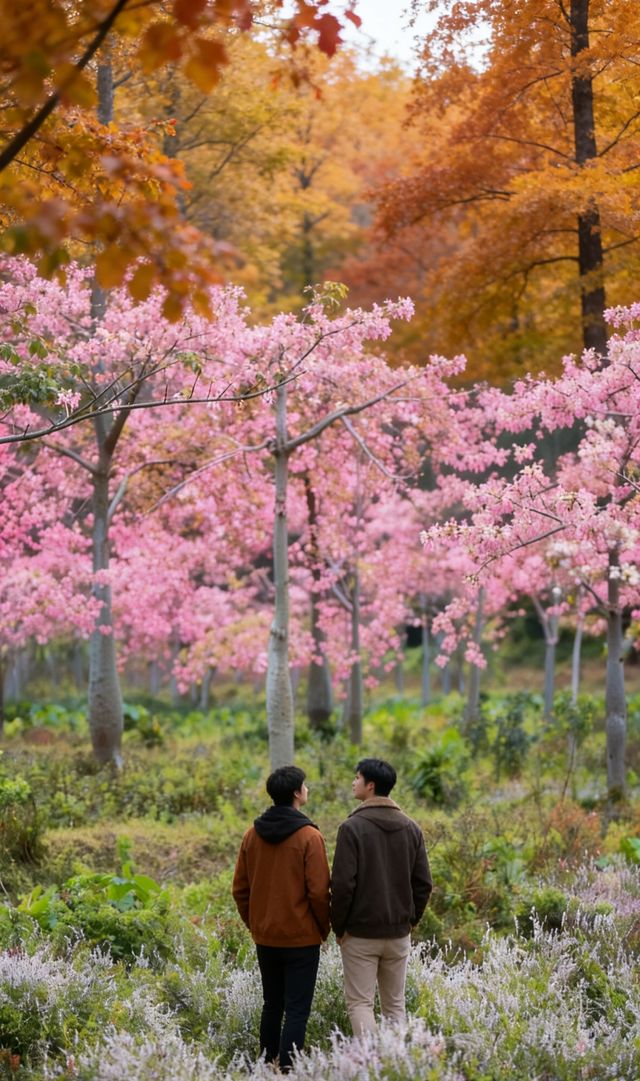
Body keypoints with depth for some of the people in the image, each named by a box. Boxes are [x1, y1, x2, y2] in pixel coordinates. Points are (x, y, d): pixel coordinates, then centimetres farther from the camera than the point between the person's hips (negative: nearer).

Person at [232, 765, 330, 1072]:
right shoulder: (309, 836, -14)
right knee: (297, 1011, -2)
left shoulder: (252, 835, 3)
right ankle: (287, 1069, -7)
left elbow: (240, 889, 6)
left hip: (265, 938, 6)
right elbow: (318, 892, -15)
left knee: (272, 1005, 17)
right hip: (301, 939, -5)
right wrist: (324, 929, 0)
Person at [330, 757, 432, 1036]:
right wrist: (410, 919, 14)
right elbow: (423, 883, 5)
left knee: (359, 1002, 0)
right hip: (399, 932, 5)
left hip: (360, 932, -5)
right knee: (395, 1003, 14)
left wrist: (339, 927, -4)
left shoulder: (352, 827, -12)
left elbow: (343, 884, -15)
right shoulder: (411, 828, 4)